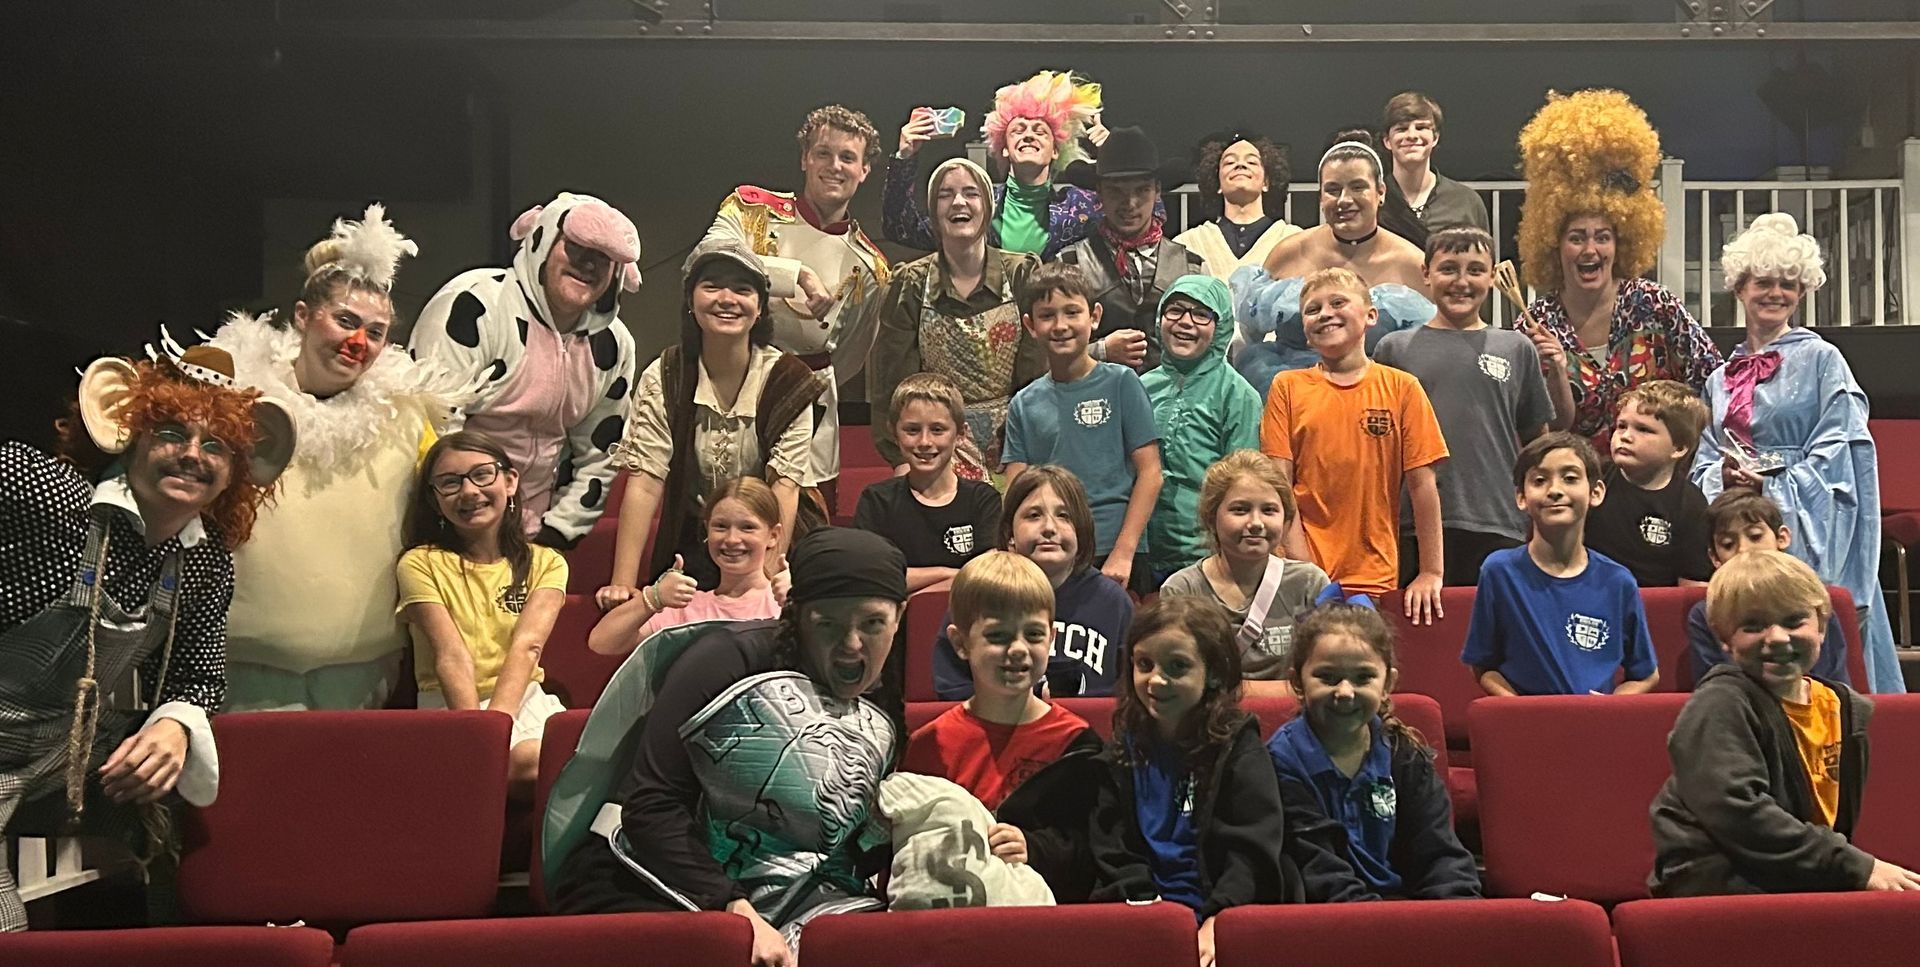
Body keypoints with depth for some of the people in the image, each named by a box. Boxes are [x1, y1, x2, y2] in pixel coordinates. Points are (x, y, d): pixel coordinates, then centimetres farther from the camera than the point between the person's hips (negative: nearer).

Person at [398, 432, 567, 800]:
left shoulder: (545, 562, 9)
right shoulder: (421, 564, 4)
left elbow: (526, 645, -8)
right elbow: (452, 655, -10)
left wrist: (496, 720, -25)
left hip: (523, 698, 2)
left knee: (533, 759, -32)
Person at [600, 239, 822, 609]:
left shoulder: (789, 382, -8)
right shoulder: (663, 379, -6)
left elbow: (785, 486, -15)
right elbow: (644, 483, -12)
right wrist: (623, 584, -21)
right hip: (692, 549, 1)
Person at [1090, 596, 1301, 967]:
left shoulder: (1239, 749, 5)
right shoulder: (1125, 753, 13)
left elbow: (1253, 850, -4)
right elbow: (1111, 851, 8)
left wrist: (1217, 922, -16)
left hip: (1226, 913, -2)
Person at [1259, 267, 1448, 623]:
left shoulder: (1401, 388, 4)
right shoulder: (1288, 387, 5)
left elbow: (1422, 484, 3)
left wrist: (1431, 573, 0)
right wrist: (1301, 571, -9)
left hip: (1375, 579, 0)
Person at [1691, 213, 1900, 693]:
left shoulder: (1821, 360, 2)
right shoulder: (1721, 377, 17)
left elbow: (1835, 453, -6)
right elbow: (1704, 460, 15)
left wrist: (1768, 485, -15)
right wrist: (1724, 474, -7)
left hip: (1801, 532, -4)